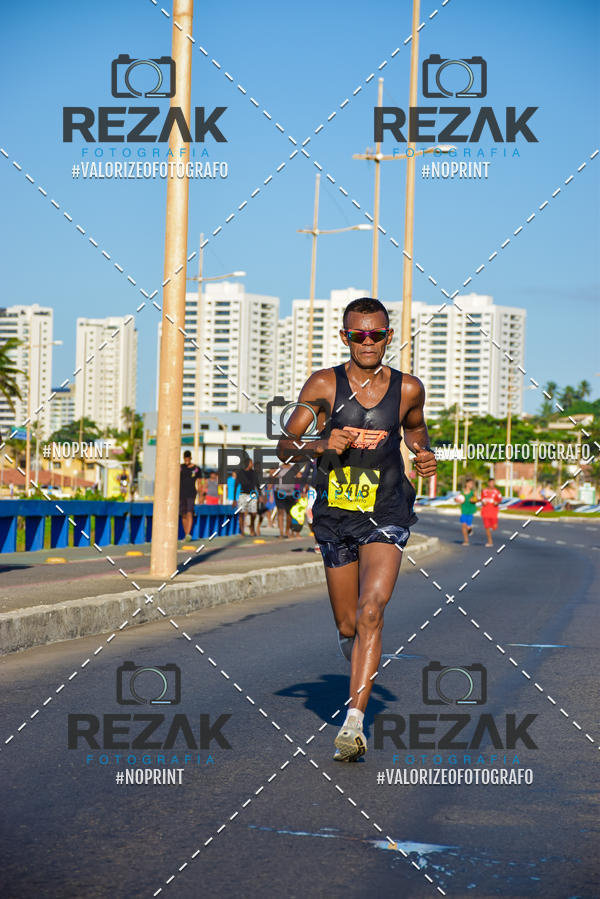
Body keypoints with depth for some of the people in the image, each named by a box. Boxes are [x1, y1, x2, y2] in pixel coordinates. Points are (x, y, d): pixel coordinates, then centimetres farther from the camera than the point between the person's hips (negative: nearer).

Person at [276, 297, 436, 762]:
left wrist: (424, 453, 3)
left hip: (386, 517, -1)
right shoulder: (324, 385, -3)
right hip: (335, 515, 2)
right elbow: (285, 445, -2)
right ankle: (362, 668, 42)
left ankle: (354, 722, -25)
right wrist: (323, 446, -21)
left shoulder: (408, 388, 1)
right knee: (347, 627, 9)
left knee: (370, 613, -21)